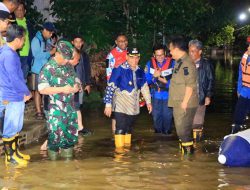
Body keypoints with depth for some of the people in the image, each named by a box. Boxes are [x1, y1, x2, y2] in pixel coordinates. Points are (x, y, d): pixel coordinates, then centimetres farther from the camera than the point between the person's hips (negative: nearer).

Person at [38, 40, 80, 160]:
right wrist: (62, 89, -20)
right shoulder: (48, 68, -9)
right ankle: (53, 156, 10)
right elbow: (42, 89, -16)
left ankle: (67, 154, 24)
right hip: (56, 110, -6)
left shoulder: (68, 67, 10)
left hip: (70, 107, 6)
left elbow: (76, 81, 20)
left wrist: (76, 87, -5)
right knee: (56, 135, -5)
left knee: (71, 132, 11)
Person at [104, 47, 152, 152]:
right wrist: (108, 104, -14)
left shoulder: (140, 72, 6)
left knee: (129, 127, 14)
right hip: (121, 105, -6)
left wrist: (148, 101, 19)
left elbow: (145, 87, 19)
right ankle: (120, 149, -7)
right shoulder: (119, 70, -13)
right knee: (121, 128, -11)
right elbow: (110, 87, -12)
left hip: (133, 106, 6)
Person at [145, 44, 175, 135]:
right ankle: (158, 133, 27)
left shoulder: (172, 63, -10)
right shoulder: (150, 63, -2)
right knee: (156, 116, 10)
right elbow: (146, 80, -3)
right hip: (156, 95, 2)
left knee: (167, 116, 3)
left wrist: (166, 81, -23)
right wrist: (154, 76, -20)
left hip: (168, 94, -2)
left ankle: (167, 133, 21)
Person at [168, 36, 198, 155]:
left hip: (184, 104, -10)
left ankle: (188, 149, 4)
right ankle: (186, 149, 25)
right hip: (179, 103, 10)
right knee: (181, 128, 16)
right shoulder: (179, 62, 14)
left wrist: (185, 102, -21)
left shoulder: (187, 63, -18)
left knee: (182, 129, -6)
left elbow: (190, 85, -22)